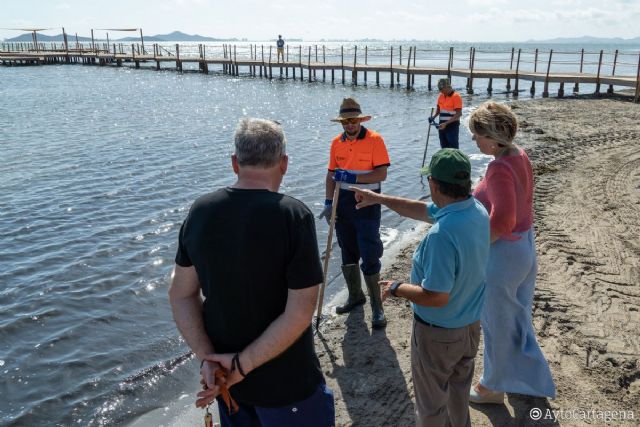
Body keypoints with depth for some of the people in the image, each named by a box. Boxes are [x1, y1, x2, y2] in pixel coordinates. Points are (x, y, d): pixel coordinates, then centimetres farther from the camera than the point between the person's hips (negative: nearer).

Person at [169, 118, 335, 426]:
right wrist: (244, 363, -15)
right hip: (286, 384, -4)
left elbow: (181, 294, -2)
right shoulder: (293, 216, -22)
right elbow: (299, 314, -23)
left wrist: (206, 358, -6)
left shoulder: (200, 212, -6)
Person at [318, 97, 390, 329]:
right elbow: (331, 174, 9)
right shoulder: (336, 142, 6)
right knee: (348, 253, 15)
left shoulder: (374, 140, -10)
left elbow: (381, 174, -16)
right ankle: (355, 296, 33)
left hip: (367, 202, -5)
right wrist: (328, 202, 1)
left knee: (369, 255, -4)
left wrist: (353, 177, -24)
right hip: (343, 202, 6)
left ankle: (376, 305, 8)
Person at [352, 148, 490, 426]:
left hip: (438, 333, -8)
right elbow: (424, 211, 6)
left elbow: (436, 297, -33)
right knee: (459, 391, 31)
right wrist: (379, 199, 10)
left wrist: (396, 289, -16)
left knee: (431, 401, 18)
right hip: (471, 325, 8)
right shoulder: (477, 210, -8)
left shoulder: (442, 234, -36)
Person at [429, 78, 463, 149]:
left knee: (453, 148, -7)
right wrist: (433, 117, -1)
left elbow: (458, 114, -19)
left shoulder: (456, 96, -13)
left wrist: (446, 123, -26)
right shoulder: (441, 96, 8)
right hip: (442, 125, 7)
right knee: (444, 148, 15)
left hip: (452, 126, -7)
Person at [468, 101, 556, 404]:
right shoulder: (520, 156, 1)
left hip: (502, 253, -9)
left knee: (497, 324, 10)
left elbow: (502, 221, -31)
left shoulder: (500, 168, -26)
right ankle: (525, 378, 45)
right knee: (518, 317, 25)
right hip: (525, 247, 9)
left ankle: (493, 388, 31)